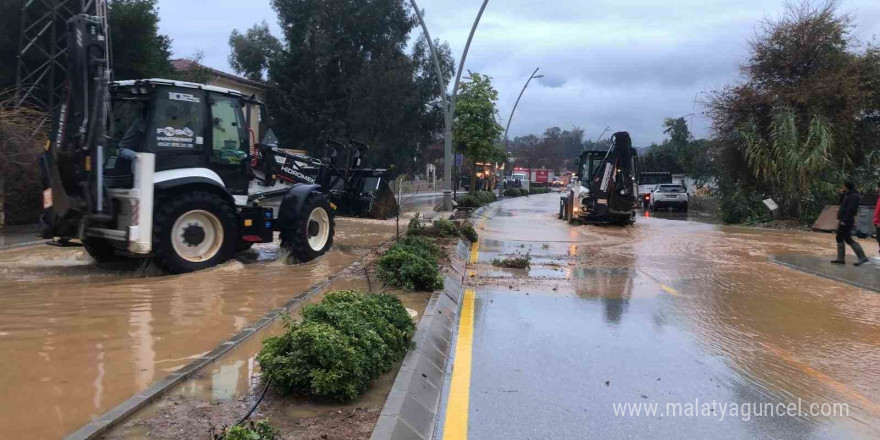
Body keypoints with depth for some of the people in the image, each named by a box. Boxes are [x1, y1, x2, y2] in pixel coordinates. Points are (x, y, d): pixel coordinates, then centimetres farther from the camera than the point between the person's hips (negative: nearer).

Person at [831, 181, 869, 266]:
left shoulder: (853, 196, -15)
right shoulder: (848, 195, 14)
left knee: (848, 239, -9)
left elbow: (850, 209, -23)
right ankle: (841, 258, 16)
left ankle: (862, 257, -5)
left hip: (846, 221, -10)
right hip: (843, 221, 10)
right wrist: (842, 194, 13)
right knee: (839, 238, 12)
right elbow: (842, 203, 26)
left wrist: (844, 221, -25)